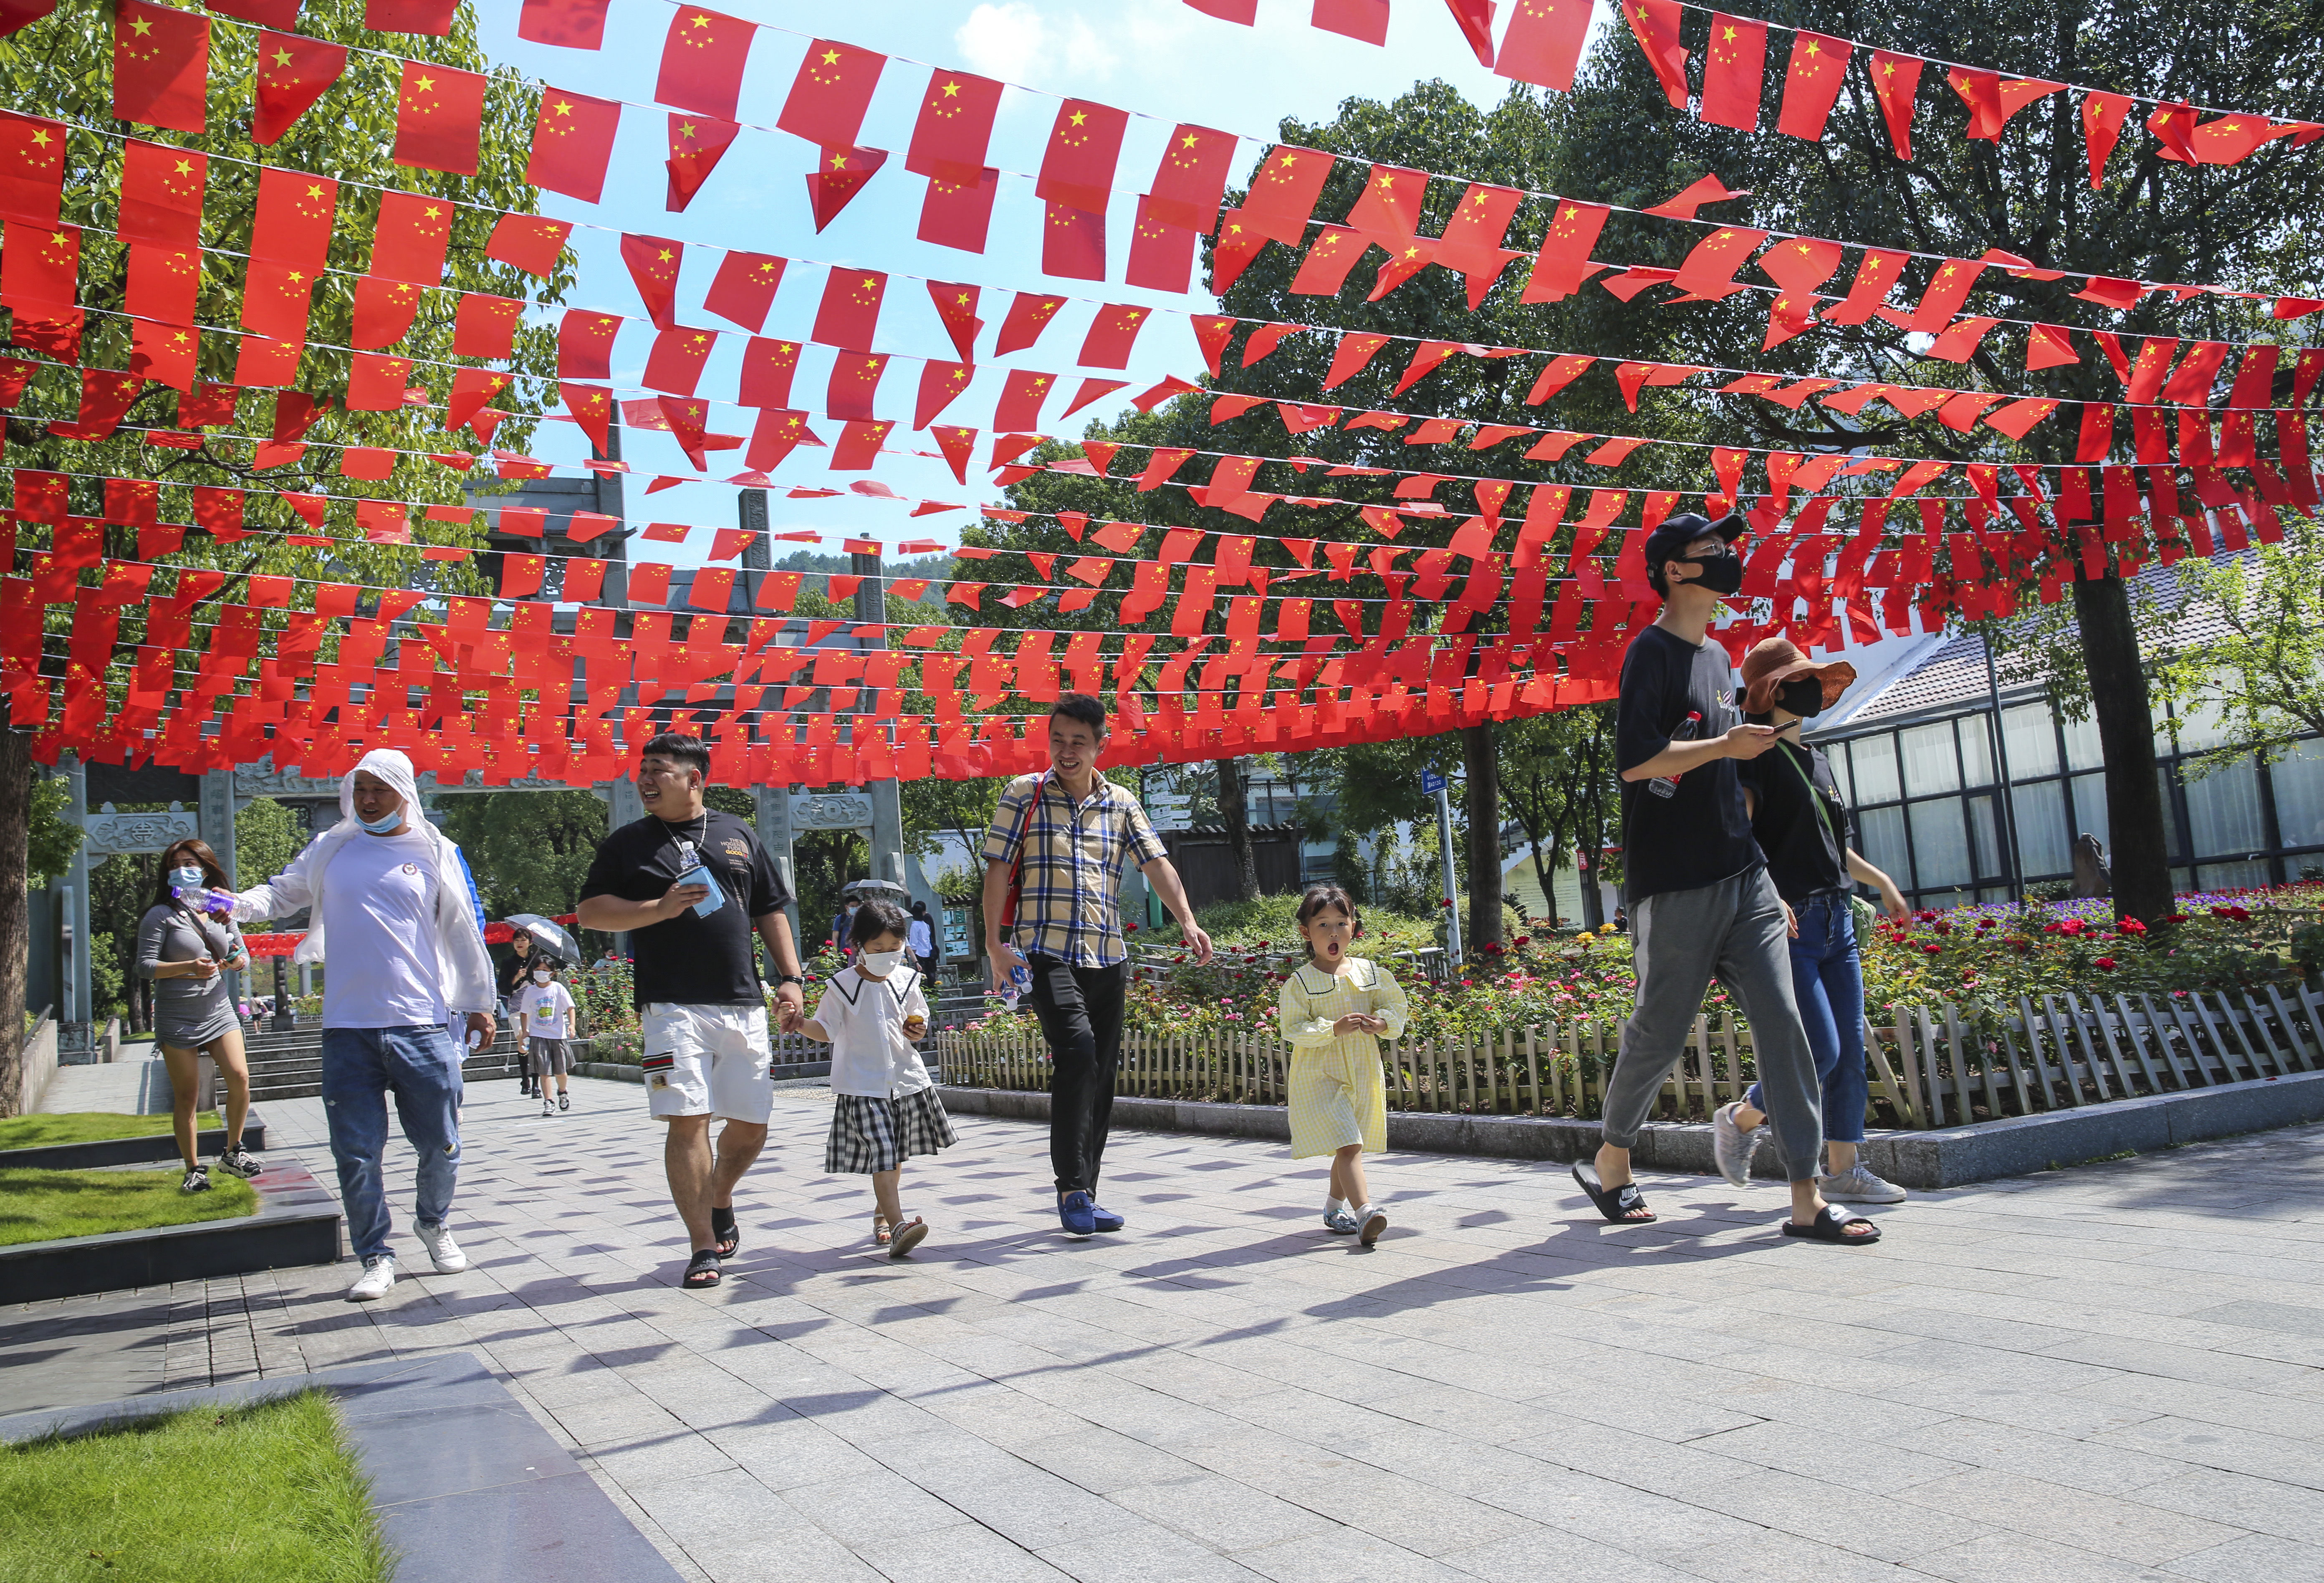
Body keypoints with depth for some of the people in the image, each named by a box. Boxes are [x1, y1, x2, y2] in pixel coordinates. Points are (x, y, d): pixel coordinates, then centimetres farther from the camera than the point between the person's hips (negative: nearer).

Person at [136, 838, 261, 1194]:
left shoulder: (221, 911, 9)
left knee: (239, 1077, -10)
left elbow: (243, 956, 11)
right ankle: (194, 1168, 12)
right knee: (187, 1095, 1)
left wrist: (237, 961, -13)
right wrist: (189, 967, -23)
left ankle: (233, 1152, 9)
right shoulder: (160, 916, -3)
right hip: (177, 1015, -3)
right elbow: (145, 966, -9)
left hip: (219, 1008, 3)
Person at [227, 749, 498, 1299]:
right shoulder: (330, 850, 11)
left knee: (438, 1143, 6)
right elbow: (282, 892, 11)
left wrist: (479, 1003, 9)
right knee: (356, 1152, 2)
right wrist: (240, 904, -13)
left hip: (422, 1024, -1)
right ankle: (375, 1257, 15)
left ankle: (434, 1224, 32)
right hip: (347, 1028, 1)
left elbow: (466, 933, 9)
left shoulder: (437, 852, 7)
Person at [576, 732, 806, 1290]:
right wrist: (660, 908, -12)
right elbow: (591, 912, 2)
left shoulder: (737, 835, 14)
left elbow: (771, 911, 16)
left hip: (744, 1004, 3)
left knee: (751, 1124, 5)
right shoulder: (629, 842, 8)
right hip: (673, 1007, -2)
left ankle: (720, 1200, 34)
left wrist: (790, 978, 7)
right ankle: (704, 1248, 0)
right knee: (688, 1119, -10)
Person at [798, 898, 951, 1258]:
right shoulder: (843, 986, -5)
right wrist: (800, 1024, -22)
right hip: (863, 1086, -5)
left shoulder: (906, 980, 6)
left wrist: (919, 1031, -4)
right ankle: (898, 1227, -22)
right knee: (882, 1155, -15)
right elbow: (826, 1030, -3)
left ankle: (882, 1216, 35)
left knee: (895, 1156, 16)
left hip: (905, 1079, 5)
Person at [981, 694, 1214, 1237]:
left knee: (1101, 1075, 6)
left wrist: (1187, 920, -12)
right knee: (1077, 1052, -23)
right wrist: (995, 942, -9)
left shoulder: (1121, 803, 12)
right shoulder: (1025, 794, 2)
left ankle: (1084, 1195, 17)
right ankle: (1072, 1189, -14)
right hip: (1048, 952, -4)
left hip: (1108, 956, 5)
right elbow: (998, 869, 0)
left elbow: (1157, 864, 4)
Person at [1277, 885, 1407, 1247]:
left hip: (1363, 1074, 5)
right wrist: (1334, 1029, -24)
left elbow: (1395, 1004, 11)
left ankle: (1335, 1206, 35)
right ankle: (1365, 1212, -23)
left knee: (1349, 1146, 16)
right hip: (1319, 1076, -5)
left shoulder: (1371, 973, 4)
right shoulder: (1300, 982, -8)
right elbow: (1293, 1030, -13)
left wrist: (1384, 1022, -11)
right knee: (1347, 1145, -17)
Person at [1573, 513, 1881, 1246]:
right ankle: (1609, 1160, 25)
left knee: (1781, 1021, -2)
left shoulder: (1718, 657, 18)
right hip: (1675, 885, -7)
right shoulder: (1652, 653, -7)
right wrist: (1725, 746, -14)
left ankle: (1806, 1200, 0)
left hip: (1742, 878, 7)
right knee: (1662, 1031, 2)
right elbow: (1635, 761, -19)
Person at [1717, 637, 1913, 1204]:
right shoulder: (1758, 756, -7)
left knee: (1851, 1050, 6)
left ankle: (1843, 1169, 13)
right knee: (1821, 1052, -12)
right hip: (1789, 923, -9)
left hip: (1837, 920, 9)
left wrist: (1880, 880, 26)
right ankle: (1742, 1119, 12)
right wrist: (1768, 892, -31)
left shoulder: (1816, 759, 19)